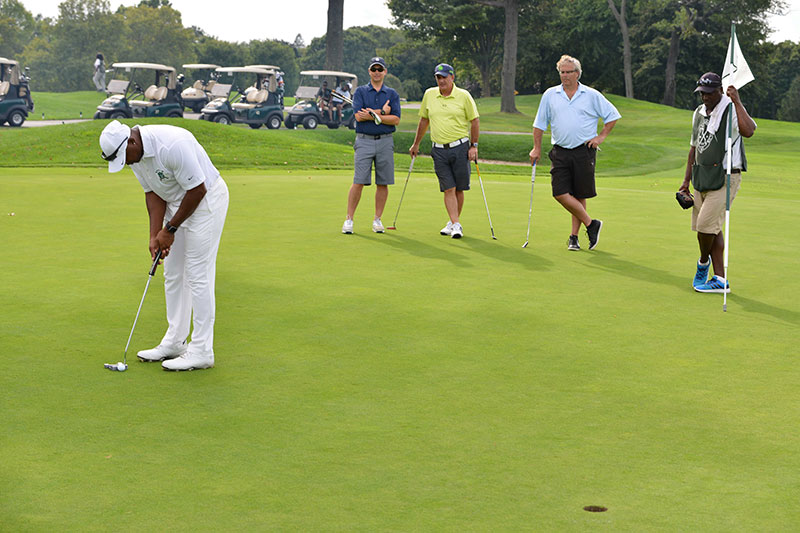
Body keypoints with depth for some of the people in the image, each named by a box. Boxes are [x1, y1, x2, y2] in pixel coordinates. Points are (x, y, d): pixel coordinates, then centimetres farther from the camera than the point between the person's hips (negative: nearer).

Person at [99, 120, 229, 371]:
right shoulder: (135, 153, -5)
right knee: (173, 274, 11)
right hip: (177, 202, 9)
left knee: (198, 276, -10)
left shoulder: (172, 145, -32)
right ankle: (175, 341, 21)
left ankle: (201, 351, -6)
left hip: (206, 199, -9)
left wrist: (170, 229, -16)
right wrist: (155, 235, -5)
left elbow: (197, 190, -25)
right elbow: (153, 193, 5)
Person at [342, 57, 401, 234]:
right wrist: (382, 112, -8)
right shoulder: (360, 91, 6)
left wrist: (372, 115, -11)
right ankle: (349, 219, -1)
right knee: (358, 182, -7)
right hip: (364, 141, -2)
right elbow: (358, 115, -9)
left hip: (385, 141, 2)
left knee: (383, 183, 3)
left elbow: (395, 119, -3)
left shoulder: (392, 94, 9)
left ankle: (377, 219, 13)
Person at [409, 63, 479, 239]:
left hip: (460, 147, -2)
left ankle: (454, 222, 19)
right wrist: (416, 144, 22)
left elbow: (475, 120, 2)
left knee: (459, 189, 4)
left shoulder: (463, 95, -3)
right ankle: (455, 225, -5)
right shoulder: (429, 94, 6)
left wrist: (474, 146, -2)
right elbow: (424, 120, 18)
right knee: (448, 189, -5)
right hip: (439, 150, 2)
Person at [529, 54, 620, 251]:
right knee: (560, 193, -11)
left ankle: (574, 236, 12)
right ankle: (590, 224, 4)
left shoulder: (592, 95, 3)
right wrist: (537, 148, 8)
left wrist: (601, 136, 2)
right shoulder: (550, 95, 8)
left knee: (579, 196, 1)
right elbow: (539, 123, 13)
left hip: (584, 152, -2)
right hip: (560, 152, 2)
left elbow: (612, 115, 10)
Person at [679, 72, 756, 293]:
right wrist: (686, 180, 19)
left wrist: (737, 101, -31)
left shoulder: (731, 110, -12)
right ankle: (720, 280, 11)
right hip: (702, 179, 8)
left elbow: (748, 131, -33)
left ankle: (703, 262, 19)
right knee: (712, 229, 6)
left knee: (706, 225, -11)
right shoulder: (699, 113, 13)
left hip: (725, 178, -8)